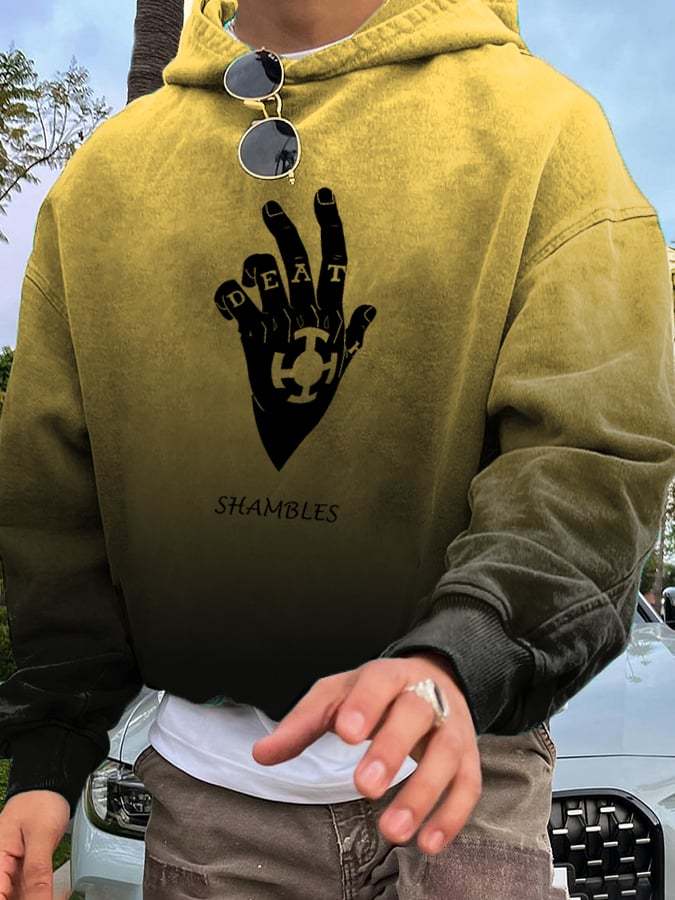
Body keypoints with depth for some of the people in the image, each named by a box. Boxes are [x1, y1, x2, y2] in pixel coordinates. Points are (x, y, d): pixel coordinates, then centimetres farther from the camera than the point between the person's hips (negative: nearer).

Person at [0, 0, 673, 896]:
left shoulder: (547, 126, -7)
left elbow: (592, 460, -15)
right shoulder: (101, 176, 3)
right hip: (212, 775, 3)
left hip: (457, 762, -2)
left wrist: (454, 659, -32)